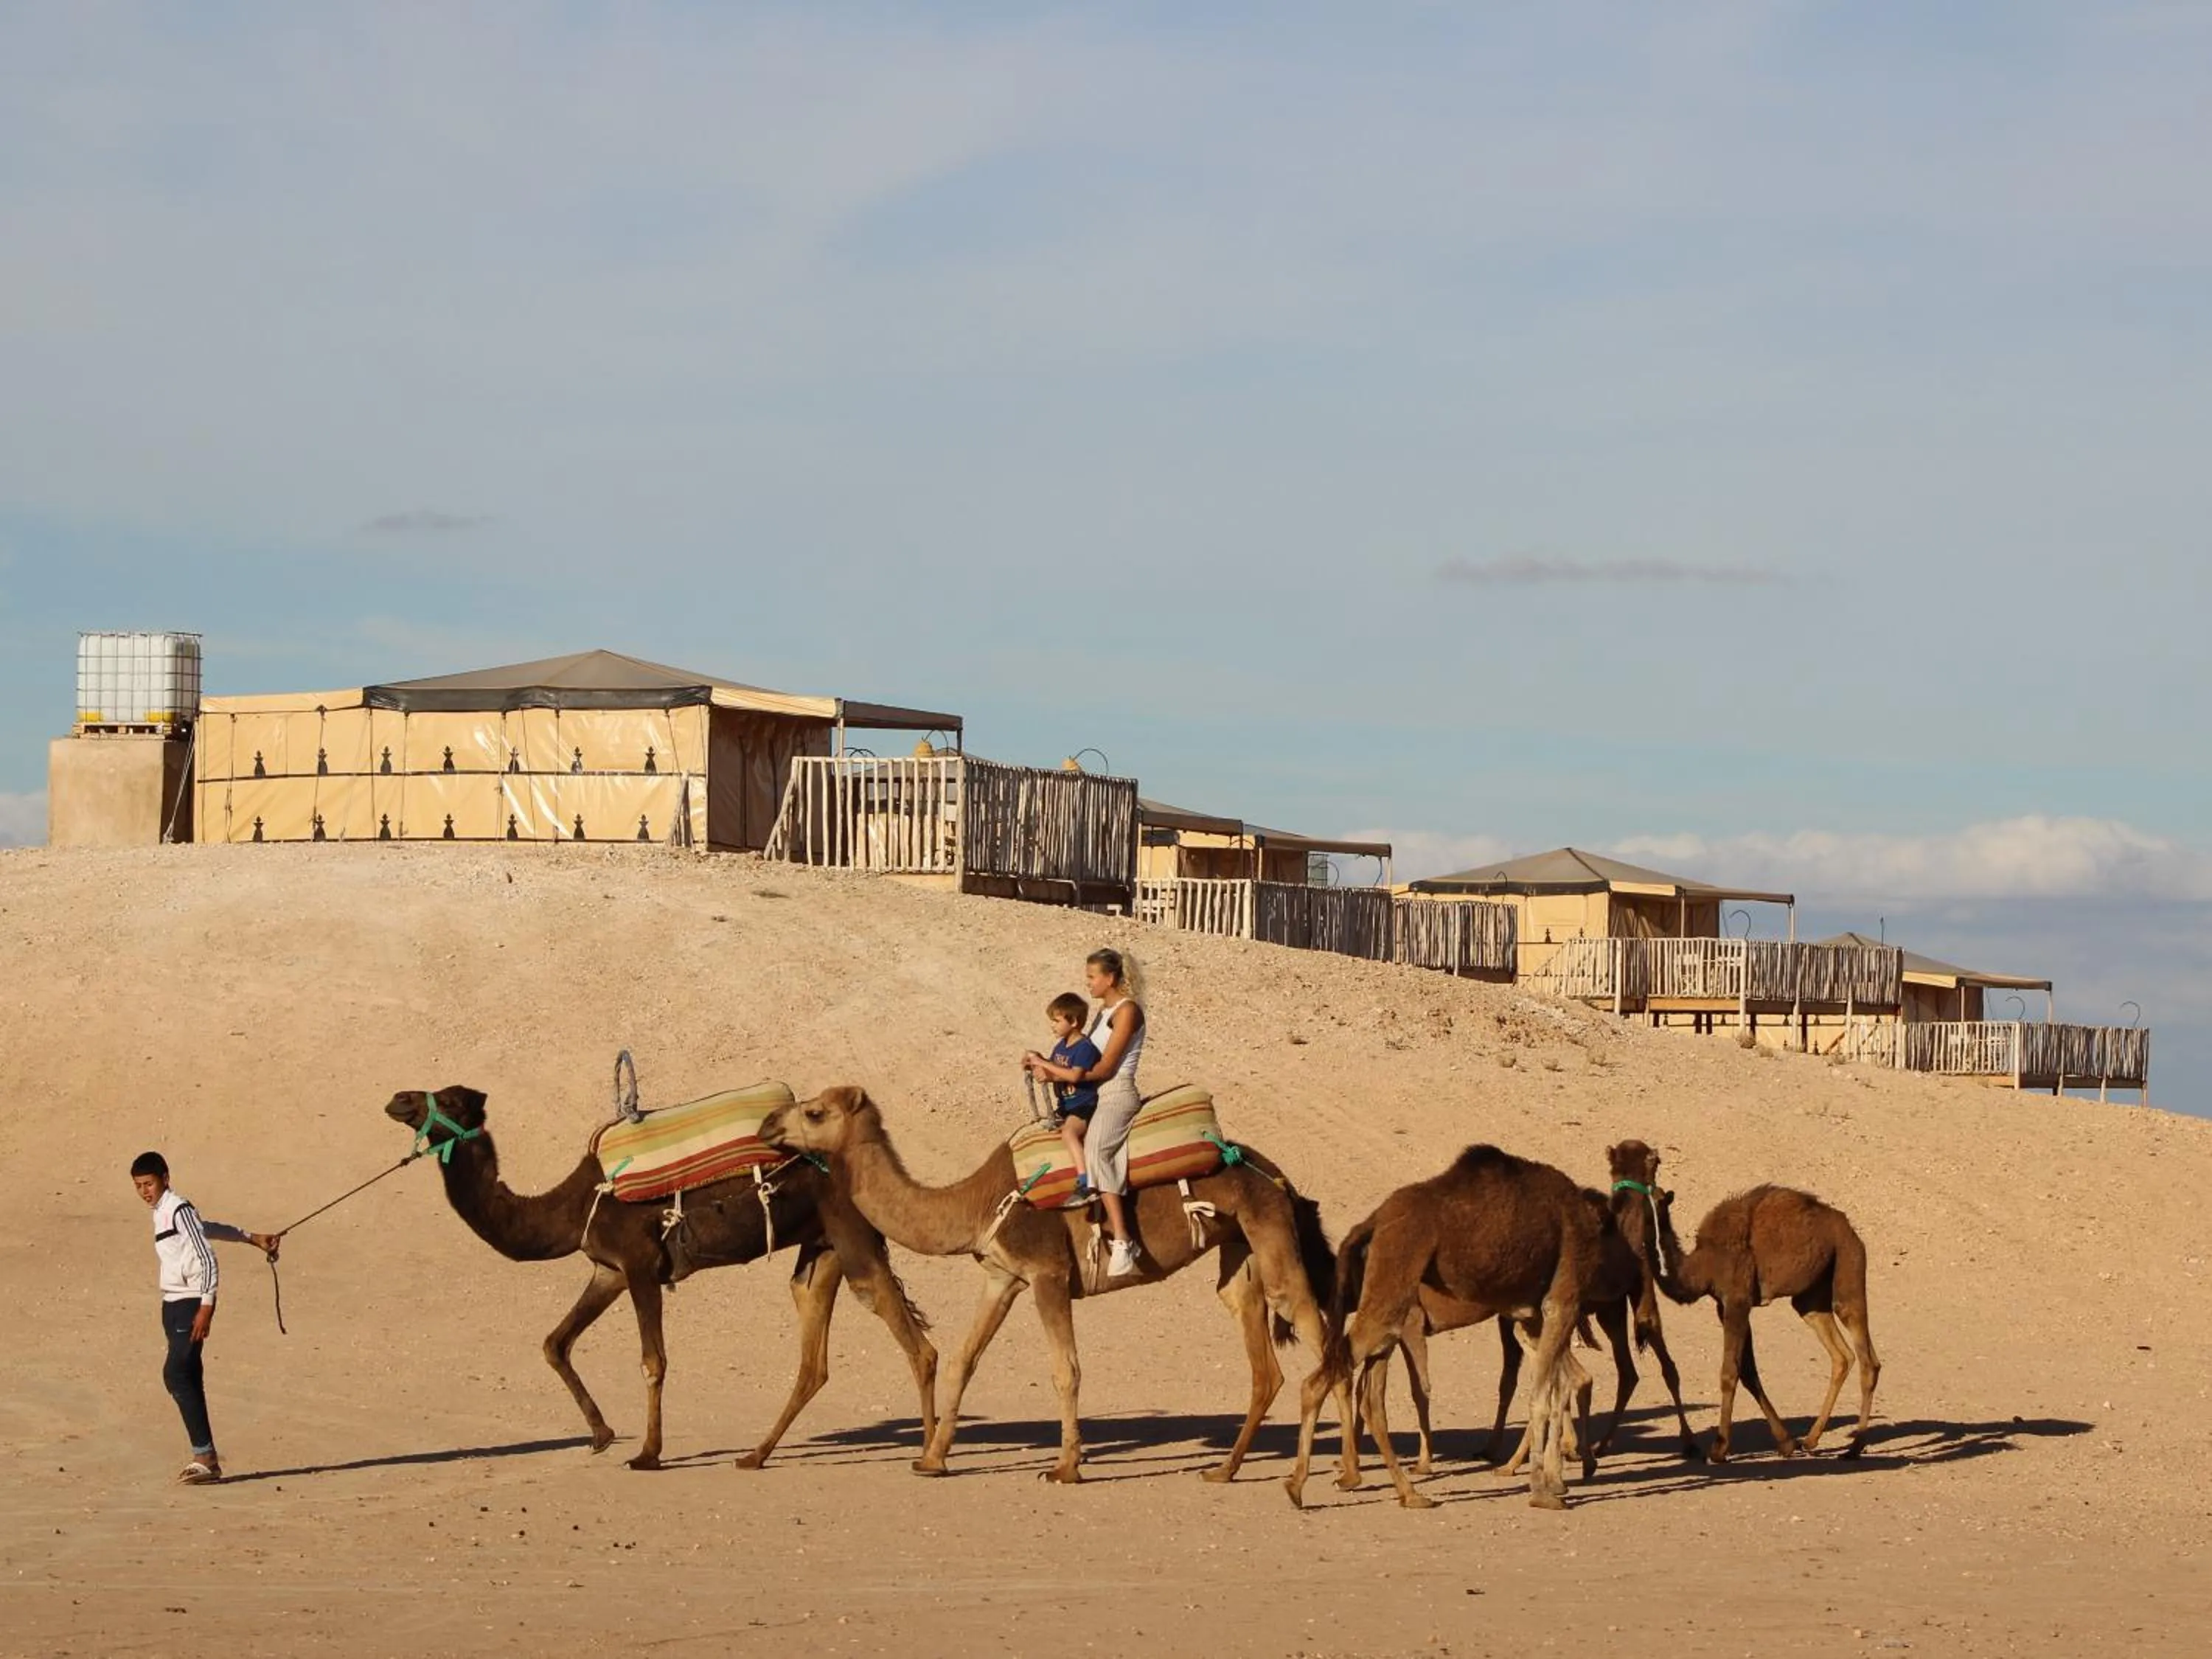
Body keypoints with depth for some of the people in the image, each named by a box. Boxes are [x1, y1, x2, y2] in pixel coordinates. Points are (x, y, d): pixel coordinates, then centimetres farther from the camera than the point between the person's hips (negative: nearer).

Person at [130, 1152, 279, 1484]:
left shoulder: (179, 1210, -14)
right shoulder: (161, 1212, 16)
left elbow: (208, 1259, -19)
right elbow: (208, 1228, 30)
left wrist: (206, 1306, -24)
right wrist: (251, 1238, 42)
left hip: (191, 1304, -10)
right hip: (173, 1304, 10)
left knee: (177, 1375, -18)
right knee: (187, 1379, 7)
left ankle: (205, 1456, -21)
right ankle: (205, 1457, 9)